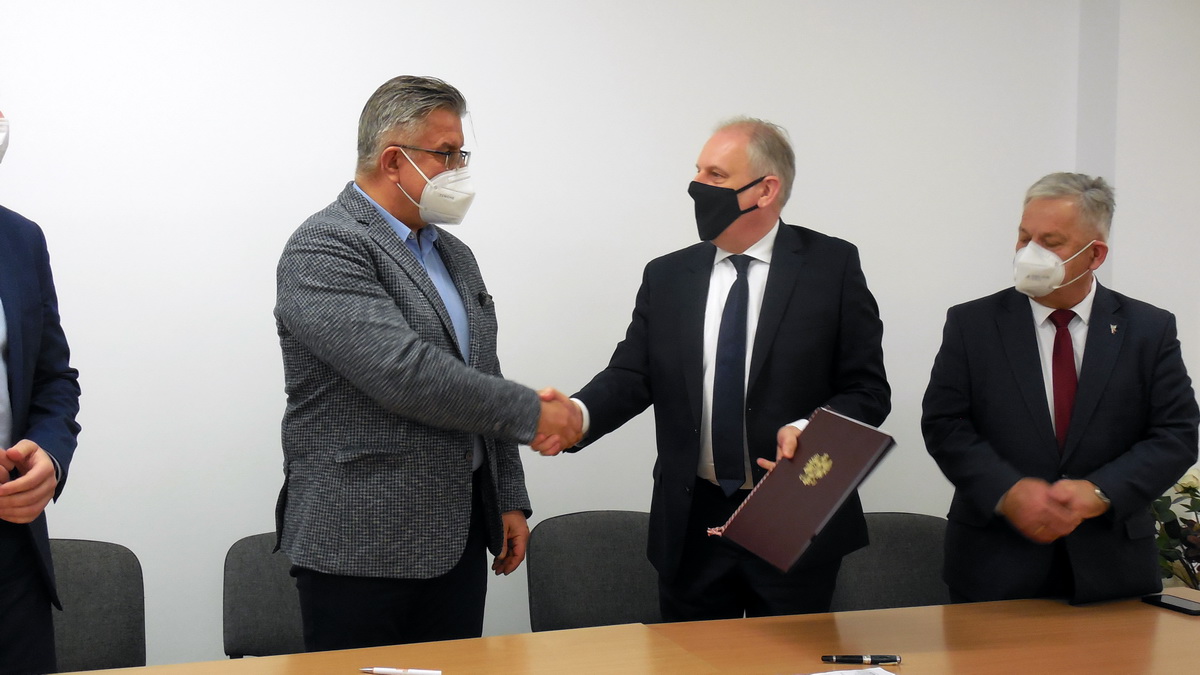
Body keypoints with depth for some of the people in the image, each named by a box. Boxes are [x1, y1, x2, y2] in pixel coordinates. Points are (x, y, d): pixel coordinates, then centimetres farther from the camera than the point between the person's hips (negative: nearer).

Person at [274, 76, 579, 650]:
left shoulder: (454, 255, 16)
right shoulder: (322, 250, -12)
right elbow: (404, 373, -23)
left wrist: (510, 501, 15)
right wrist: (532, 413, -16)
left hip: (458, 542, 7)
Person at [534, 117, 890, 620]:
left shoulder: (832, 266, -3)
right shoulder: (666, 277, 7)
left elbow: (867, 391, -4)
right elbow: (630, 376, 0)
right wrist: (577, 415, -20)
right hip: (693, 524, 3)